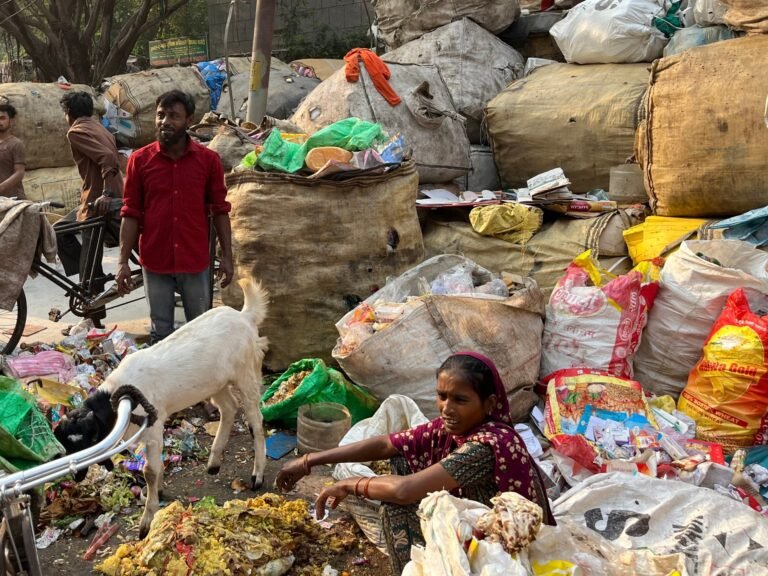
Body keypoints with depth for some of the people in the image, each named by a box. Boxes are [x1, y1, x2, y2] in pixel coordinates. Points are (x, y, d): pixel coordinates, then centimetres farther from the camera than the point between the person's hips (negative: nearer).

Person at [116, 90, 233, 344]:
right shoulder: (139, 160, -3)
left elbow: (220, 210, 2)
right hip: (155, 262, 0)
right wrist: (123, 261, -3)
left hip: (195, 261, 0)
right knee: (160, 332, 12)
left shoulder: (208, 159, -4)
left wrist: (227, 256, 0)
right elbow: (131, 214, 0)